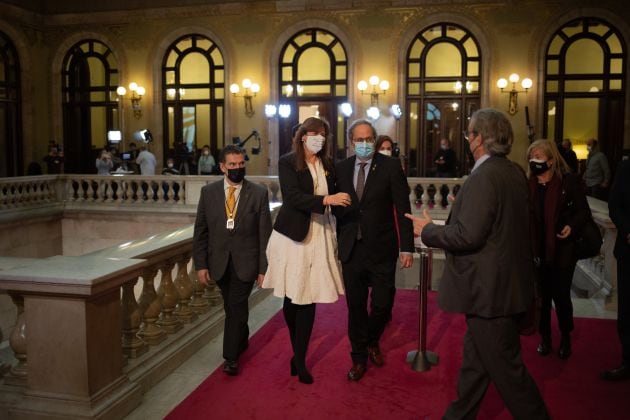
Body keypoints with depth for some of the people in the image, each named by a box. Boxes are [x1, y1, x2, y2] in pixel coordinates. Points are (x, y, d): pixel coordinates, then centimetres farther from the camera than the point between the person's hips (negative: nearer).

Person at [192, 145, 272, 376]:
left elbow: (265, 233, -5)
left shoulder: (259, 193, -6)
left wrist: (264, 268, -6)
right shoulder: (208, 192, 0)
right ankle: (242, 338, 41)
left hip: (245, 261, -3)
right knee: (232, 306, 16)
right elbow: (200, 231, 2)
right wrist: (201, 264, -2)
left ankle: (231, 357, 7)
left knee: (236, 306, -6)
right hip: (219, 261, 3)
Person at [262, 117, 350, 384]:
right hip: (293, 236, -3)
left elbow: (334, 197, 15)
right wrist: (325, 200, -28)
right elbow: (292, 196, -17)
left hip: (319, 238, 3)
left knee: (308, 299, 0)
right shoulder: (287, 162, -4)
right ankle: (298, 355, 26)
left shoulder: (328, 165, 10)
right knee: (292, 299, 7)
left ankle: (300, 360, 11)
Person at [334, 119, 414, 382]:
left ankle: (372, 342, 36)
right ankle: (359, 358, 27)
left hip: (381, 249, -2)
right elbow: (336, 208, 8)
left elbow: (403, 209, -6)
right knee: (355, 306, 10)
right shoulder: (341, 168, 4)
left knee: (382, 304, 4)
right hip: (351, 249, 2)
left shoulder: (390, 167, -4)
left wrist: (407, 247, -10)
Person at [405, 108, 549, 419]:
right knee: (475, 358, 20)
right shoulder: (513, 172, 8)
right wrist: (461, 206, 18)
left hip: (489, 290, -10)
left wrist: (427, 230, -11)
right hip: (505, 283, 10)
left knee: (505, 366, 4)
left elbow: (467, 236, -26)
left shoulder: (483, 177, -22)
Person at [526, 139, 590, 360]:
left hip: (562, 249, -2)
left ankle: (565, 337, 29)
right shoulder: (528, 184, 2)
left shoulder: (569, 180, -8)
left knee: (561, 295, 7)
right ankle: (545, 337, 26)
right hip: (537, 249, 3)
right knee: (542, 295, 9)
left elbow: (584, 211, -4)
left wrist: (571, 226, -23)